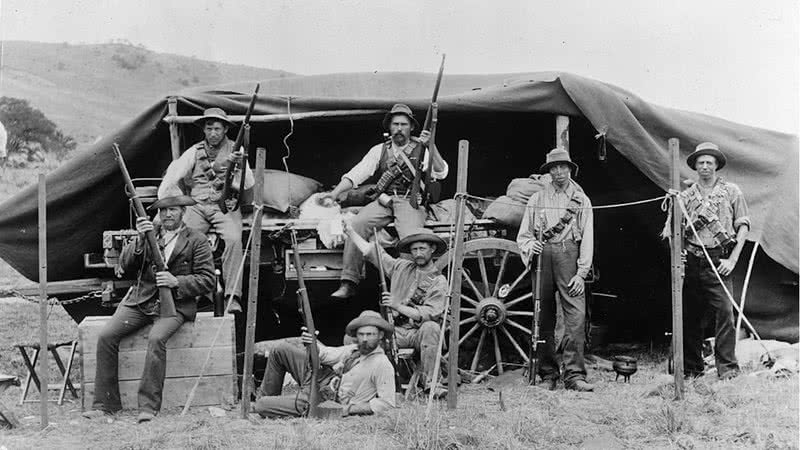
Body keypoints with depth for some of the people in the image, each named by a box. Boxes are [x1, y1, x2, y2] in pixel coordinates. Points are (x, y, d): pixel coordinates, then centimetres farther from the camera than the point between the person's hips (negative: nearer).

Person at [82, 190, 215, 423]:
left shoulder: (196, 241, 4)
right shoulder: (149, 232, 14)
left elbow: (207, 281, -1)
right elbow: (126, 266, 2)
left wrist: (176, 282, -15)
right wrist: (140, 239, -14)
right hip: (139, 300, 4)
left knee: (156, 339, -32)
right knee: (106, 336, -16)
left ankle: (149, 405, -25)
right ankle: (105, 403, -7)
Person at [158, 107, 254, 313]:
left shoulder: (235, 150, 10)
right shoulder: (195, 151, 14)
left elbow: (249, 184, 1)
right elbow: (173, 175, 8)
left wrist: (240, 164, -18)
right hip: (197, 205, 2)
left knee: (233, 239, -31)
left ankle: (233, 296, -31)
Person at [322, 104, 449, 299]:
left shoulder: (422, 149, 9)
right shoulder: (379, 150, 17)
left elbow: (441, 174, -5)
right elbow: (356, 174, 11)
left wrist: (431, 146, -16)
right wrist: (335, 194, -2)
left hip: (411, 202, -2)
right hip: (384, 201, 2)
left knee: (411, 238, -33)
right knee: (357, 224, -25)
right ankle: (348, 283, -25)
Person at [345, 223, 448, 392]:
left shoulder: (438, 281, -1)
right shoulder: (401, 267, 12)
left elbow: (429, 314, -13)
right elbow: (370, 251, 18)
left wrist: (398, 306, -19)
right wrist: (350, 230, 17)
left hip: (418, 333, -3)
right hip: (396, 331, 3)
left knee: (431, 327, -38)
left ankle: (430, 382, -29)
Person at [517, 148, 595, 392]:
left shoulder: (581, 200, 14)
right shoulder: (537, 199, 16)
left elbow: (587, 239, 7)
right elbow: (523, 235, 15)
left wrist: (581, 272, -3)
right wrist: (530, 246, -9)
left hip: (569, 255, -1)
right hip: (543, 255, 1)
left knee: (576, 315, -12)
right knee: (544, 317, 1)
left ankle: (574, 375, -11)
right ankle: (547, 374, 9)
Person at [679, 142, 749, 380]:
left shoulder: (731, 191, 8)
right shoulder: (685, 196, 13)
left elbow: (743, 226, 5)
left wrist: (732, 259, -4)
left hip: (718, 260, -2)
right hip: (691, 262, 2)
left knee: (724, 311, -12)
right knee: (690, 315, 4)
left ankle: (727, 366, -7)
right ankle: (691, 368, 13)